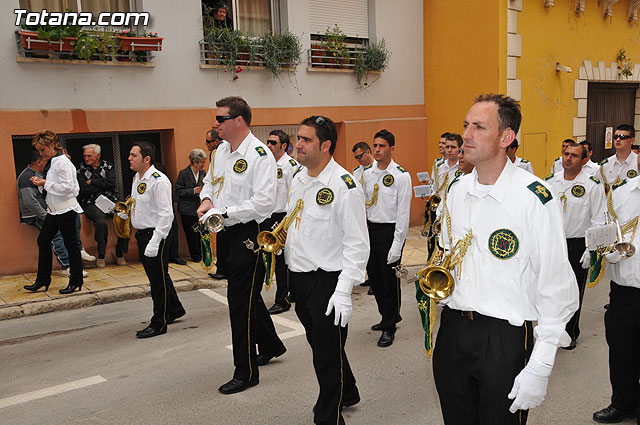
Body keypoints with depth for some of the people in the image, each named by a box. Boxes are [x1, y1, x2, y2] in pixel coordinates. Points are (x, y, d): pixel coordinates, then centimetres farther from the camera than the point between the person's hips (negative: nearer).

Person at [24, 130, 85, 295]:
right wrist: (41, 182, 4)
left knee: (71, 244, 0)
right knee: (43, 240, 12)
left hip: (66, 210, -10)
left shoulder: (63, 162, -16)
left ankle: (76, 281, 11)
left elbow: (67, 187, -23)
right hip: (54, 210, 10)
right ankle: (43, 280, 21)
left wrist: (45, 184, -17)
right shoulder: (54, 161, 13)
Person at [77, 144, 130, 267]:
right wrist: (103, 185, -1)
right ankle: (101, 256, -14)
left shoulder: (108, 166, 12)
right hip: (92, 204, -2)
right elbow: (84, 190, -6)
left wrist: (92, 182, -2)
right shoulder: (81, 171, 9)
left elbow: (111, 183, -7)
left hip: (111, 201, 2)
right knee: (101, 222, -33)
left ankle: (120, 253, -8)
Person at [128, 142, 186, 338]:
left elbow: (166, 214, -22)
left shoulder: (159, 181, -19)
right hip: (141, 234, 10)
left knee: (158, 279, 1)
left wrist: (154, 242, -25)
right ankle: (174, 310, 38)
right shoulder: (137, 178, 11)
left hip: (155, 235, -10)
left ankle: (159, 324, 14)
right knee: (155, 276, 20)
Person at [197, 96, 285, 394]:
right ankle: (270, 345, 42)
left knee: (241, 299, -4)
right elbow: (211, 181, 24)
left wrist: (225, 212, -23)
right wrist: (206, 199, 2)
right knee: (247, 293, 20)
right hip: (230, 233, 9)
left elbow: (264, 201, -25)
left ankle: (246, 372, 10)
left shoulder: (260, 155, -18)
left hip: (250, 233, -9)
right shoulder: (222, 150, 10)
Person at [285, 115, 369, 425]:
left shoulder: (345, 186, -17)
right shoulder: (298, 180, 9)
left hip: (327, 280, -8)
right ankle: (346, 393, 46)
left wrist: (344, 291, -23)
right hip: (299, 277, 8)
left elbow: (357, 244, -19)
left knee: (327, 355, 2)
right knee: (319, 344, 22)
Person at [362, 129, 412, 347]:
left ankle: (389, 327, 16)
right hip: (371, 229, 6)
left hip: (390, 231, -6)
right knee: (374, 277, 14)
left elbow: (403, 212, -13)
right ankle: (388, 315, 36)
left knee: (390, 279, 1)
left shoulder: (402, 176, -11)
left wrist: (397, 244, -17)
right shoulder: (367, 173, 8)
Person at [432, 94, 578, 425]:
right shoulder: (456, 190, 4)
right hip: (453, 329, 6)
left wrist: (540, 368, -15)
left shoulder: (536, 198, -15)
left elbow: (556, 289, -14)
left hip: (505, 335, -5)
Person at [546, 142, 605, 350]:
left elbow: (598, 220, -9)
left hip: (578, 245, -3)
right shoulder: (550, 181, 3)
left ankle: (570, 333, 25)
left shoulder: (593, 185, -10)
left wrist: (591, 249, -13)